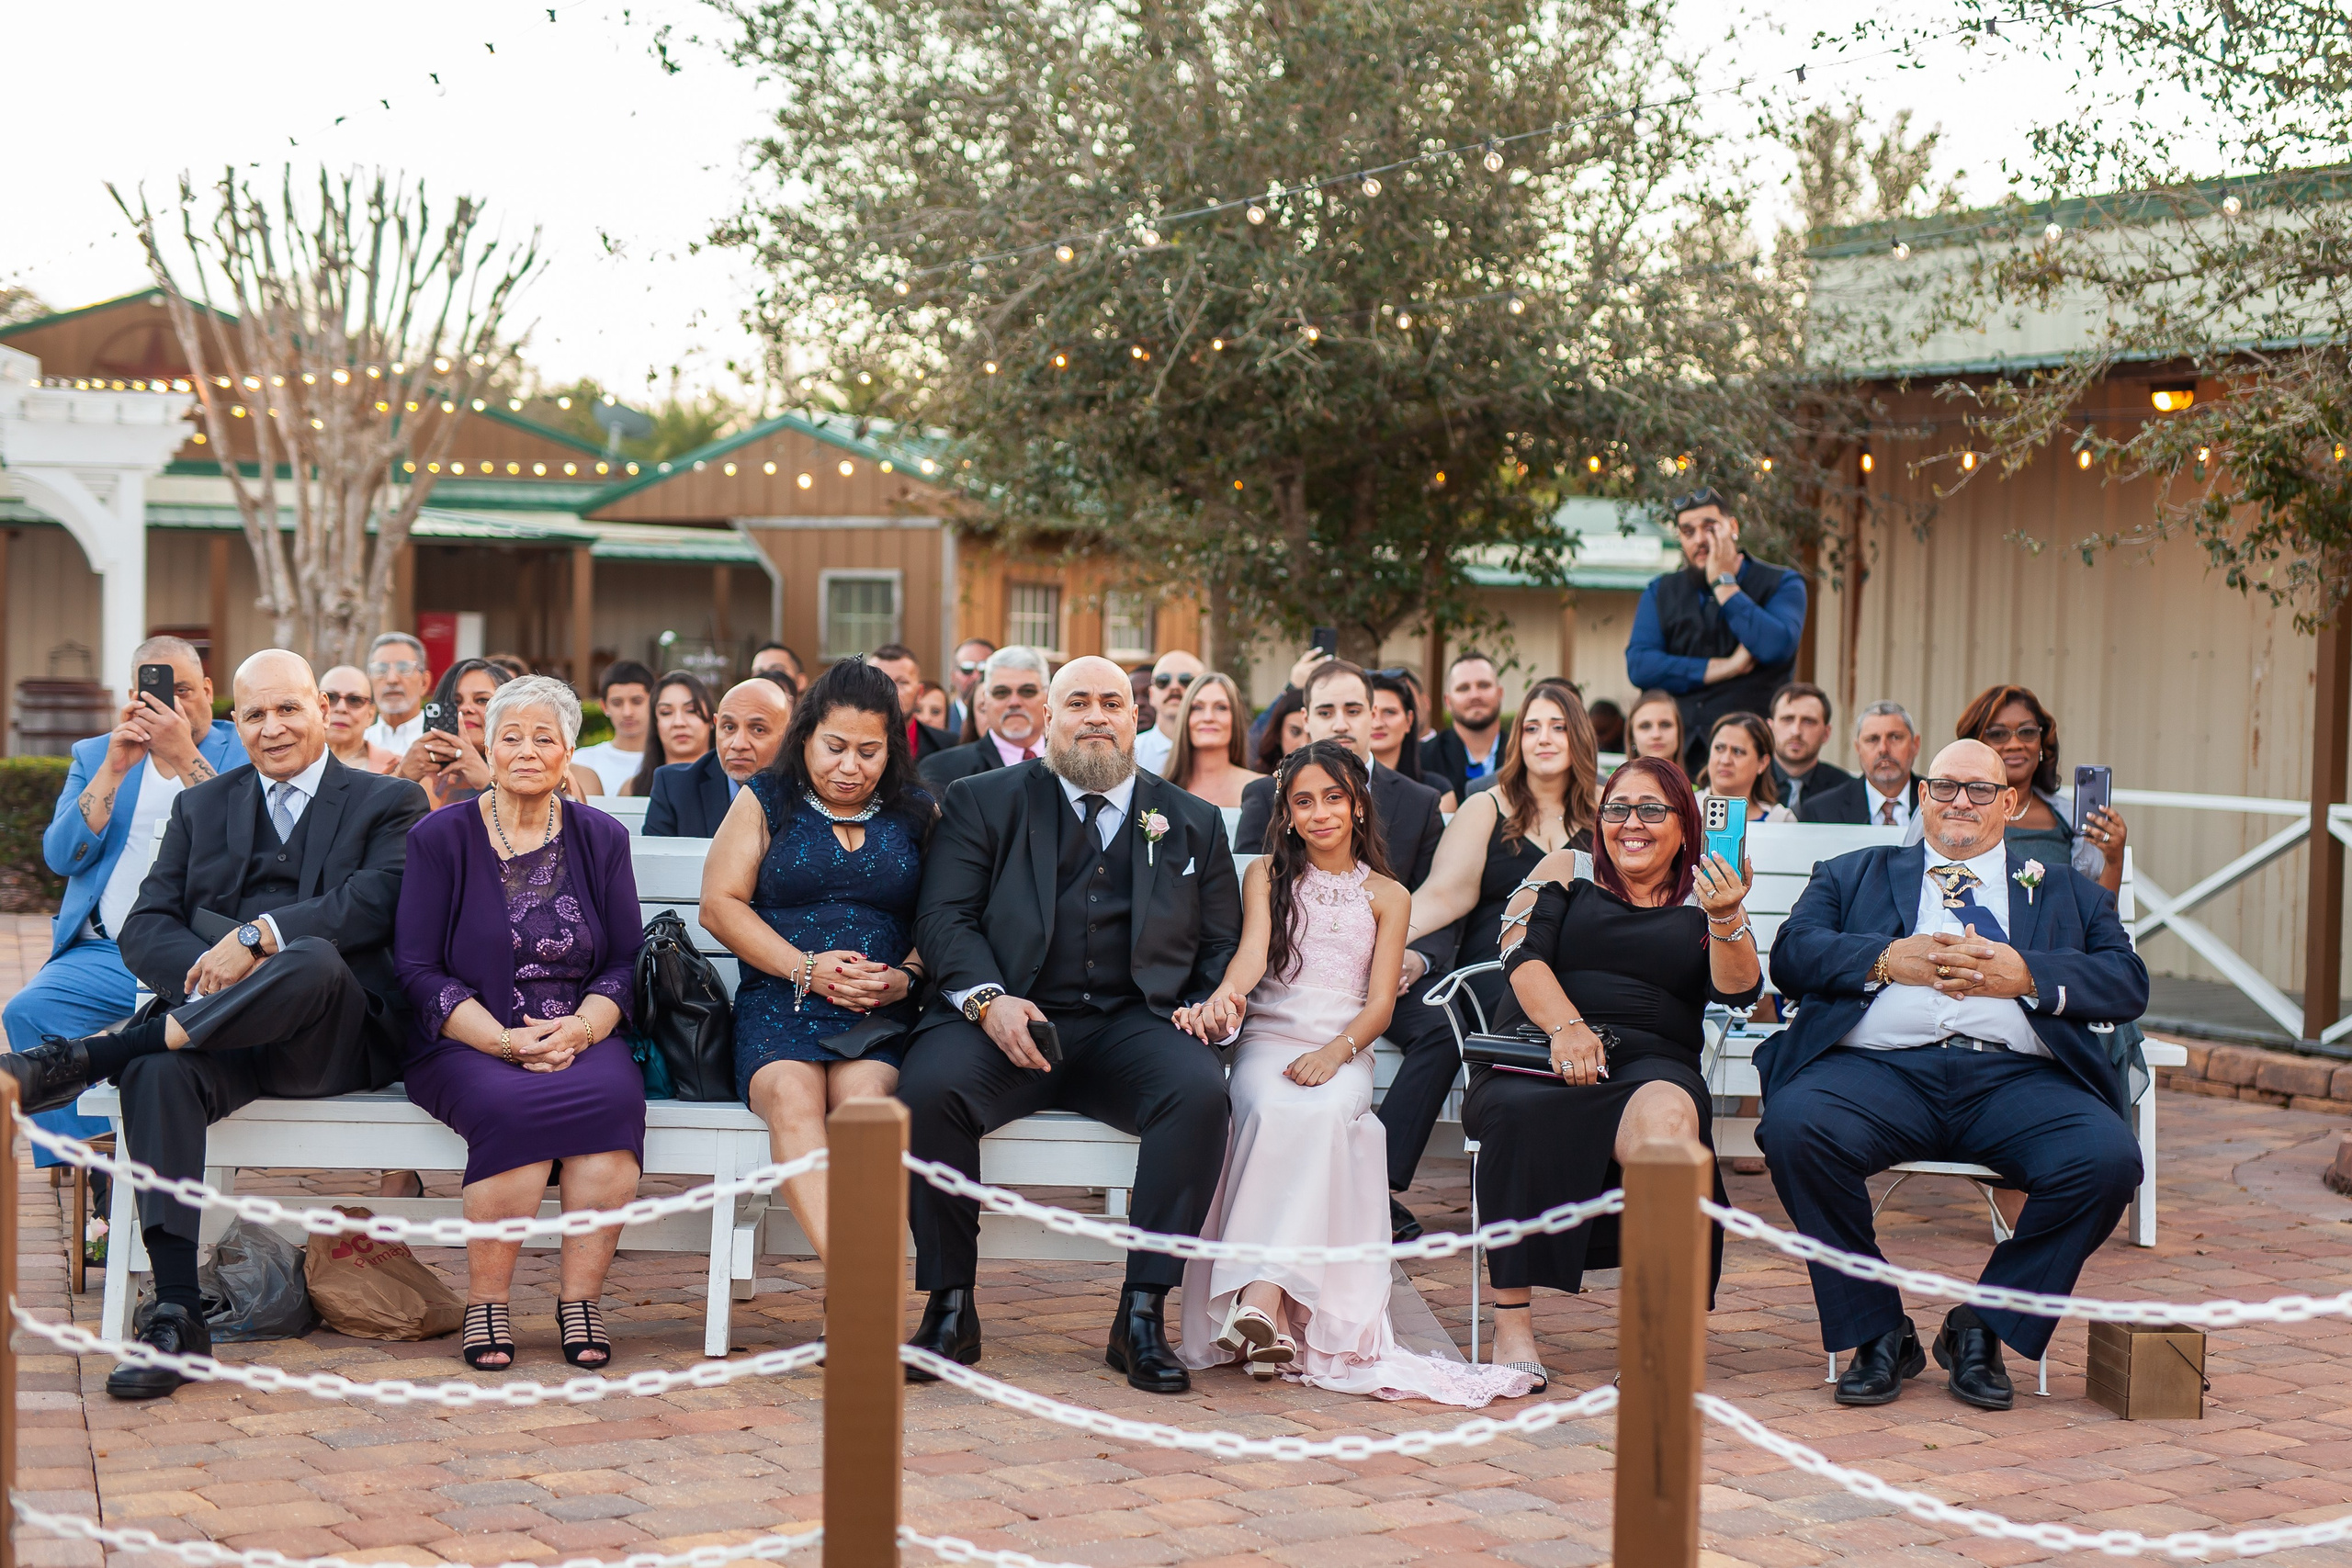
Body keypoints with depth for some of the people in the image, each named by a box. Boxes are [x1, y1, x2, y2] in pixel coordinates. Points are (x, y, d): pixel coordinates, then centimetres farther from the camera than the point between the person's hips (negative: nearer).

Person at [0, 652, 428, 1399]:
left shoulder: (388, 802, 12)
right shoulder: (201, 807, 23)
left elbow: (374, 902, -8)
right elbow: (142, 931, 11)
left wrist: (256, 937, -19)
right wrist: (209, 969, -11)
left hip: (340, 1036, -3)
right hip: (222, 1029, 3)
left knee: (313, 959, -38)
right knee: (156, 1072, -32)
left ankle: (82, 1057, -35)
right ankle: (176, 1316, -35)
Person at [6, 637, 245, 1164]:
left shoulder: (245, 753, 10)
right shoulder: (94, 756, 19)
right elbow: (61, 857, 5)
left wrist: (184, 756, -15)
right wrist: (115, 767, -5)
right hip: (109, 955, 3)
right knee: (28, 1012, -23)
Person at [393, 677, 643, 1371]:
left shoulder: (601, 839, 12)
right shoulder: (442, 837, 5)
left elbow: (626, 964, 8)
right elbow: (417, 970, -1)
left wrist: (579, 1028, -13)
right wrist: (505, 1039, -16)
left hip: (580, 1038, 2)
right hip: (468, 1045, -2)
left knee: (614, 1096, -32)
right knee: (510, 1105, -35)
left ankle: (580, 1298, -25)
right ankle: (486, 1302, -23)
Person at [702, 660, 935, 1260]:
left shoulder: (917, 813, 16)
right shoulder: (765, 802, 13)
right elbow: (720, 905, 5)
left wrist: (908, 976, -8)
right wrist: (806, 968, -6)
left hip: (883, 1014, 0)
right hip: (779, 1003, 0)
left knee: (865, 1095, -33)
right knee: (793, 1096, -33)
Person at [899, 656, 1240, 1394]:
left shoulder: (1194, 823, 19)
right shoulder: (982, 801, 13)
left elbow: (1222, 945, 18)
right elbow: (944, 917, 3)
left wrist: (1207, 1013, -4)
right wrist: (988, 1000, -16)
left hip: (1132, 1026, 1)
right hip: (1007, 1021, -1)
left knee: (1200, 1089, -32)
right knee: (928, 1088, -32)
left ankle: (1142, 1314, -22)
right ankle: (950, 1310, -16)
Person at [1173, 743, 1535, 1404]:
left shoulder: (1387, 897, 17)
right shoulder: (1266, 875, 17)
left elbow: (1381, 1002, 6)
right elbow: (1253, 952, -3)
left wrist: (1335, 1051, -15)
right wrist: (1222, 996, -26)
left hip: (1345, 1050, 0)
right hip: (1268, 1042, 0)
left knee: (1325, 1112, -36)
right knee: (1275, 1111, -35)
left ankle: (1263, 1297, -47)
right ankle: (1270, 1319, -44)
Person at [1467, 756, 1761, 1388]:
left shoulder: (1705, 896, 18)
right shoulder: (1566, 871, 19)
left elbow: (1738, 989, 1)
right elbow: (1525, 956, 3)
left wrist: (1726, 919, -19)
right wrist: (1568, 1027, -15)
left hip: (1652, 1063, 0)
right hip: (1540, 1053, 0)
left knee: (1667, 1115, -37)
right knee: (1521, 1113, -36)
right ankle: (1511, 1319, -33)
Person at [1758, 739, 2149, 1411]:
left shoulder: (2066, 889, 28)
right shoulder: (1852, 875, 28)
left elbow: (2128, 983, 12)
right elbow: (1791, 956, 11)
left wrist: (2026, 974, -5)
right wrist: (1888, 959, -6)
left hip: (2016, 1074, 1)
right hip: (1880, 1068, 0)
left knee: (2107, 1157, -29)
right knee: (1795, 1126, -33)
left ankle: (1982, 1328, -8)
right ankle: (1876, 1331, -13)